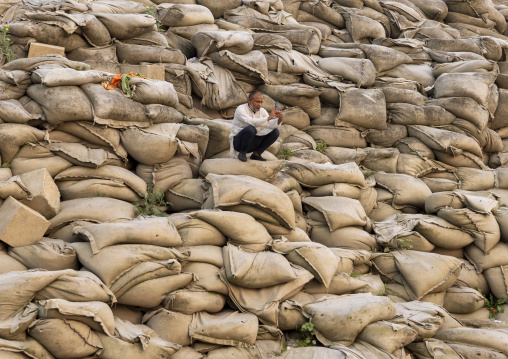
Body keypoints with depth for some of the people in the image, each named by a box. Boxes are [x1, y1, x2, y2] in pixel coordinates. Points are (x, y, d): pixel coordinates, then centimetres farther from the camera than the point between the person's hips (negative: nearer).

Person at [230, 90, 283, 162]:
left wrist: (279, 119, -30)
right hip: (238, 142, -6)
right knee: (250, 129, -36)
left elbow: (271, 125, -9)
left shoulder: (262, 111, 3)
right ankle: (242, 153, -14)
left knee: (275, 131, -7)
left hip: (252, 143, 6)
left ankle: (256, 154, 0)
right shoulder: (241, 109, -16)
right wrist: (268, 117, -37)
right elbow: (251, 122, -34)